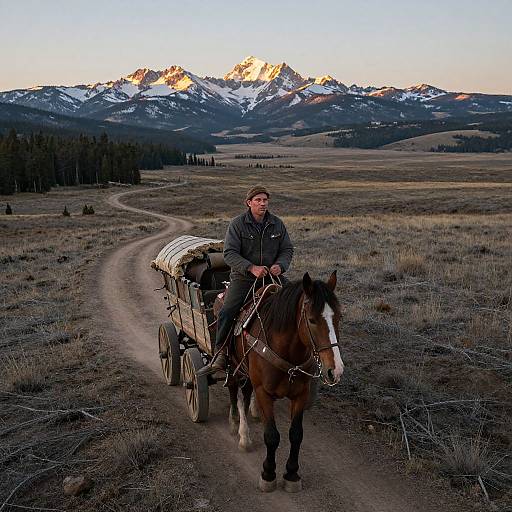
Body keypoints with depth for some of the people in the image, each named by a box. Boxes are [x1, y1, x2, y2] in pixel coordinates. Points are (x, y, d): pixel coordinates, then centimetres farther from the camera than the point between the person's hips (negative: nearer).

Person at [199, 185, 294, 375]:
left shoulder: (277, 224, 6)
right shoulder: (237, 224, -5)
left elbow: (287, 249, 8)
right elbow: (230, 253, -12)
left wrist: (280, 265, -14)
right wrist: (251, 268, -27)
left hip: (272, 276, 3)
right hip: (243, 277, -3)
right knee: (226, 313, -20)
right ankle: (220, 356, -9)